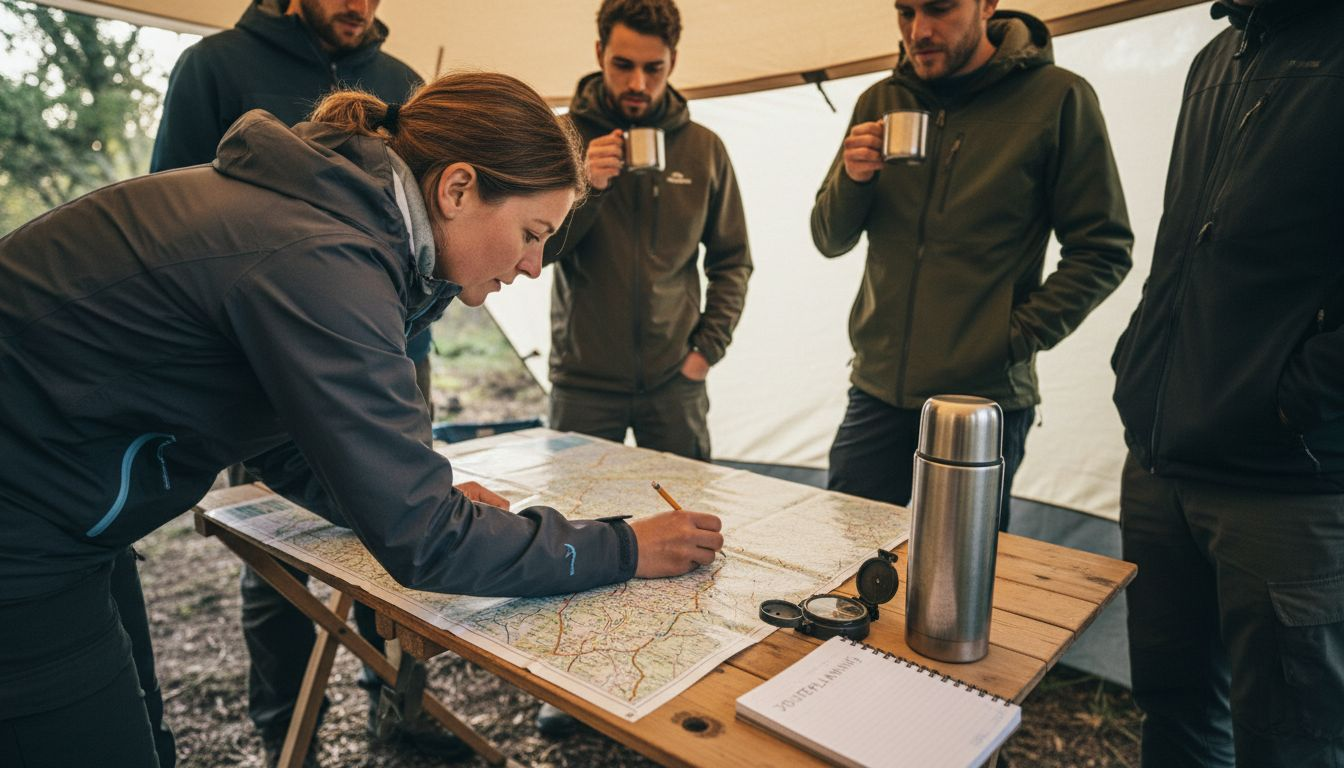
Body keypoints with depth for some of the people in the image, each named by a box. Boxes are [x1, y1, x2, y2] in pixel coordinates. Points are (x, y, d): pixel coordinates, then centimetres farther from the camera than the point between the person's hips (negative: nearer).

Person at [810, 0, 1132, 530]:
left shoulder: (1057, 97, -4)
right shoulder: (880, 103, 7)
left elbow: (1103, 251, -3)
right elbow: (829, 242, 9)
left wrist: (1017, 338, -11)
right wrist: (852, 179, -10)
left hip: (985, 402, -3)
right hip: (878, 392, 3)